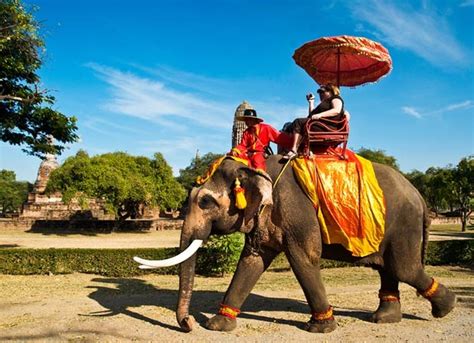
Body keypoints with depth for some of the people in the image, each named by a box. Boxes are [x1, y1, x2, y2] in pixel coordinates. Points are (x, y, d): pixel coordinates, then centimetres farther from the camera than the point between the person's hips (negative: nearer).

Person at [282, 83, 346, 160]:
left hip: (328, 126, -9)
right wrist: (311, 102, 28)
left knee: (299, 122, -23)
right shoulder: (324, 103, 37)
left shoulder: (336, 99, 10)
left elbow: (337, 110, -13)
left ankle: (294, 150, -32)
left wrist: (320, 115, -22)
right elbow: (311, 114, 31)